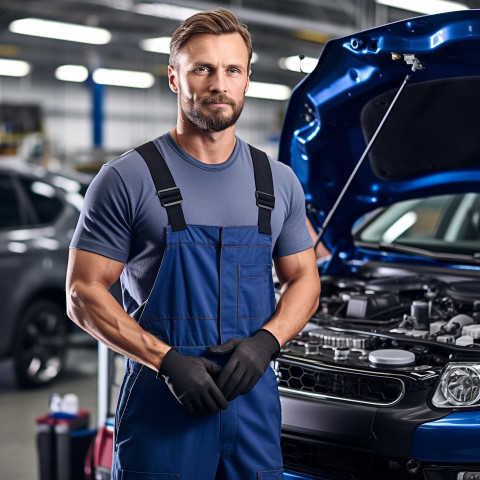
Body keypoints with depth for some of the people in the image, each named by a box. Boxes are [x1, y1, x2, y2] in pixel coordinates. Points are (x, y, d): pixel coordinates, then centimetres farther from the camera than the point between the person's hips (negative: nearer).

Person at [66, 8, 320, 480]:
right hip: (161, 405, -3)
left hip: (254, 398, 4)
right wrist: (168, 361, -16)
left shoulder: (279, 183, 9)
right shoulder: (126, 179, -4)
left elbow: (304, 279, 13)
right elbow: (84, 293, -6)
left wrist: (265, 342, -7)